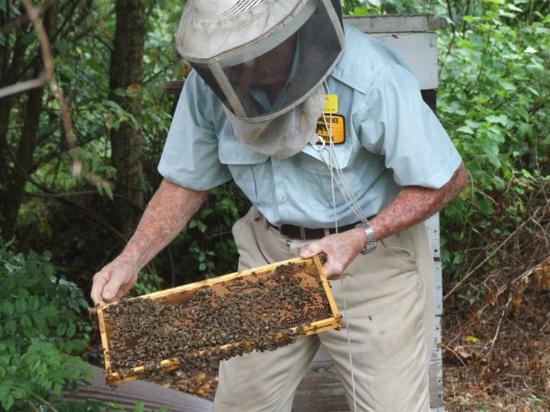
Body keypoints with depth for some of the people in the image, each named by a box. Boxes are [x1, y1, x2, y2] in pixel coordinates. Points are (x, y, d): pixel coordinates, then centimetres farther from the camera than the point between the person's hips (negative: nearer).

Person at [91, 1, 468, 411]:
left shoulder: (369, 77, -26)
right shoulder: (209, 83, -12)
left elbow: (448, 179, -17)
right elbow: (186, 182, 2)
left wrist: (358, 240, -28)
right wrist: (131, 259, -13)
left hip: (373, 256, -4)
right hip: (269, 254, 4)